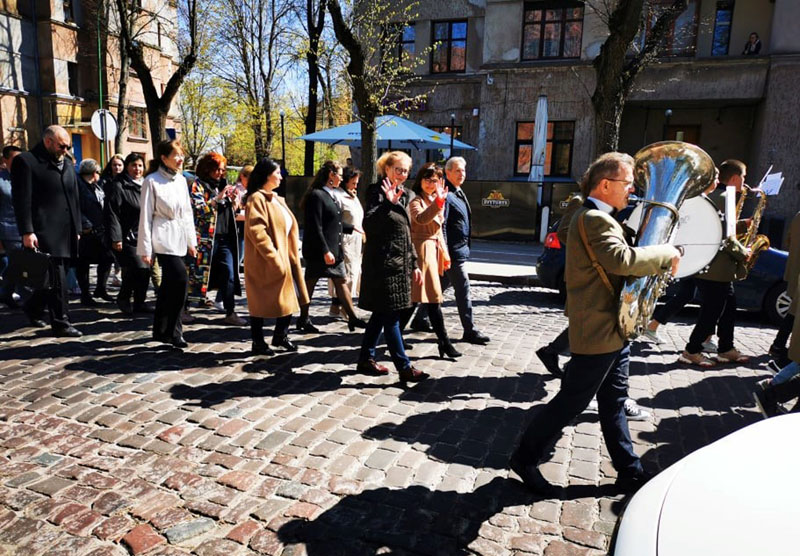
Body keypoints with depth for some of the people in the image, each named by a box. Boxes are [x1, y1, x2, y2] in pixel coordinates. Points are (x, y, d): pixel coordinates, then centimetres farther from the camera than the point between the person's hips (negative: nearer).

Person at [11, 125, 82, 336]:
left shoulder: (67, 164, 18)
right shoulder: (26, 161, -3)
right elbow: (22, 200, -9)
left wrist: (77, 229, 16)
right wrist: (27, 232, -15)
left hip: (66, 233, 7)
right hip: (44, 232, -7)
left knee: (53, 277, 12)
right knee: (56, 279, -6)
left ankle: (33, 309, 34)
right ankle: (60, 322, 2)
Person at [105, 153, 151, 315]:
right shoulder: (118, 186, -6)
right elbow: (112, 214, -12)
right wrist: (115, 238, -18)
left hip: (143, 237, 7)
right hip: (127, 238, -7)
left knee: (146, 270, 6)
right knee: (138, 268, -14)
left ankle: (139, 303, 18)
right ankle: (123, 298, 8)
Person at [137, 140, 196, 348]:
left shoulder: (181, 180, 11)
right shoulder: (152, 181, -7)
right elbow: (146, 216, -7)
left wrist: (191, 241, 14)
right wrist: (145, 249, -9)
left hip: (179, 239, 7)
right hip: (163, 239, -7)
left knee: (169, 285, 12)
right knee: (180, 278, -19)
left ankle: (161, 331, 24)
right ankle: (173, 331, -7)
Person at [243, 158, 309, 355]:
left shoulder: (277, 199, 16)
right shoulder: (257, 199, -12)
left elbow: (289, 227, 20)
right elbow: (256, 231, -21)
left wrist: (291, 256, 12)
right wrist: (274, 257, -23)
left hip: (284, 257, 9)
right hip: (264, 261, -8)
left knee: (292, 296, 9)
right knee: (260, 301, 3)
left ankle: (280, 335, 26)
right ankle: (258, 343, 16)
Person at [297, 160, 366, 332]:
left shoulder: (333, 195, 12)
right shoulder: (316, 195, -15)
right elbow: (315, 227, -19)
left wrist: (352, 228, 20)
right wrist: (325, 251, -22)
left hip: (334, 249, 9)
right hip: (318, 251, -9)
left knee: (341, 282, 10)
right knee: (310, 283, 5)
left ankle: (353, 318, 15)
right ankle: (303, 319, 18)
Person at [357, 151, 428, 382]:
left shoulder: (403, 196, 15)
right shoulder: (377, 192, -9)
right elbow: (368, 225, -22)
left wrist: (414, 264, 18)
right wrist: (387, 203, -31)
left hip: (400, 264, 9)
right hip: (382, 264, -9)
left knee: (382, 314, 14)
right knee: (390, 315, -3)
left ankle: (366, 358, 25)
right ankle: (404, 367, 2)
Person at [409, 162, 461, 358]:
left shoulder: (436, 201, 18)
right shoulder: (416, 201, -9)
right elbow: (420, 218, -32)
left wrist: (444, 251, 18)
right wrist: (439, 202, -45)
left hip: (434, 249, 9)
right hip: (422, 249, -8)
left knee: (412, 298, 12)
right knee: (434, 297, -9)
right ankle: (444, 342, -3)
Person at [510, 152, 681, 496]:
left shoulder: (597, 217, 15)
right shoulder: (594, 219, -19)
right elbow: (622, 259, -34)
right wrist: (666, 254, -19)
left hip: (612, 330, 10)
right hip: (598, 332, -10)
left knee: (613, 403, 18)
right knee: (570, 402, 1)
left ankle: (629, 471, 31)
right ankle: (525, 459, 16)